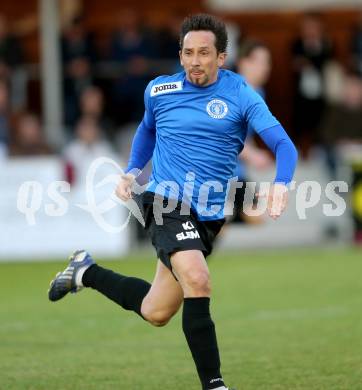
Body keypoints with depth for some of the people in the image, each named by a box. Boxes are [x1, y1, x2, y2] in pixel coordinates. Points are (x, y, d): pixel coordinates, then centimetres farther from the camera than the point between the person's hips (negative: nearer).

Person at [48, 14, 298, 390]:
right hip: (168, 201, -2)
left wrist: (280, 183, -32)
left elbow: (283, 144, -13)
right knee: (197, 280, -29)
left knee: (155, 312, 12)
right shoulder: (158, 90, 3)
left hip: (208, 216, 2)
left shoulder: (241, 95, -4)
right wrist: (132, 171, 11)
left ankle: (86, 272, 39)